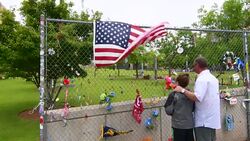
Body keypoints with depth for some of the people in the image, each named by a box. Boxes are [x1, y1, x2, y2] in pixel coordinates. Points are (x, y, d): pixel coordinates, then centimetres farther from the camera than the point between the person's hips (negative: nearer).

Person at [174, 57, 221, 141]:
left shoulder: (202, 79, -18)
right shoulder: (213, 78, 13)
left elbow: (197, 97, -30)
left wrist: (182, 90, -20)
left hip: (204, 120, -9)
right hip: (212, 119, 9)